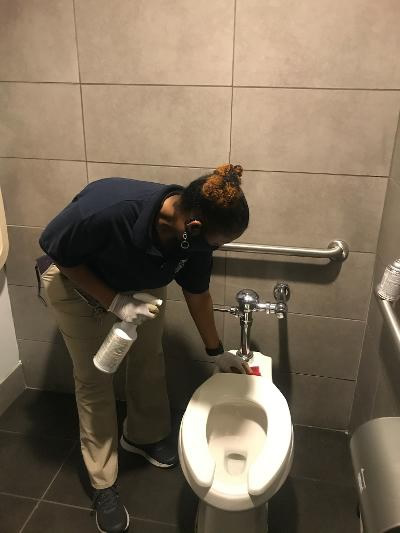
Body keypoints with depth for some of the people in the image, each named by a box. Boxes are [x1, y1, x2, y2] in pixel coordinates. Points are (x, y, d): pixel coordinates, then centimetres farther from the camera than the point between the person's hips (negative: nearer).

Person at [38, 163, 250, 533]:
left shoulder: (196, 237, -26)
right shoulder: (108, 210, -43)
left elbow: (197, 293, -7)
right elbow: (59, 254, -25)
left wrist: (217, 352, 3)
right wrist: (114, 303, -31)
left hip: (141, 284, 5)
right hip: (77, 283, -4)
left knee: (149, 360, 12)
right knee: (93, 378, 1)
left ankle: (144, 436, 39)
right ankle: (103, 483, 18)